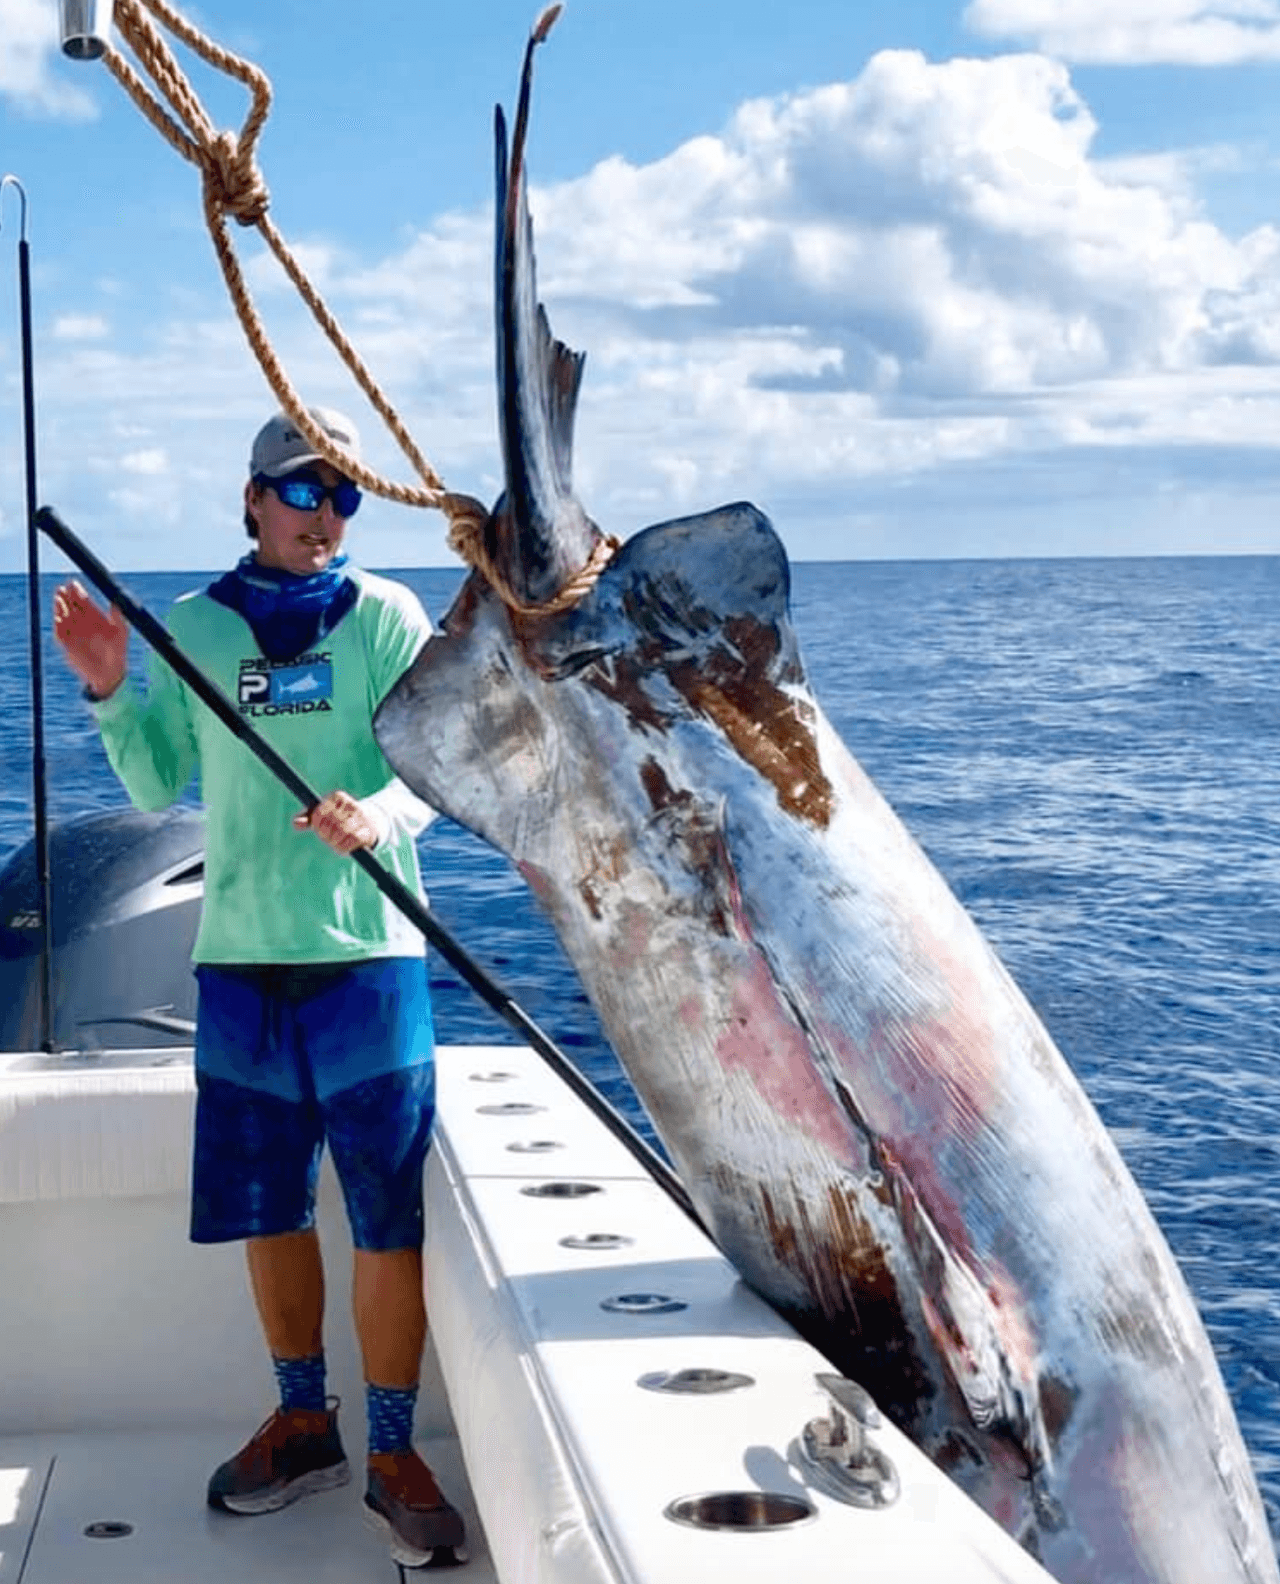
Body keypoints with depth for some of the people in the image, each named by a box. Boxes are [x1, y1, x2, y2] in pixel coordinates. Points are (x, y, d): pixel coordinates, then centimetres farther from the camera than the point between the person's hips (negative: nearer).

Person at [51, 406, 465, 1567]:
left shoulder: (385, 616, 0)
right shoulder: (191, 627, 7)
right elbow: (157, 786, 12)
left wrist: (380, 817, -27)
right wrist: (109, 690, -3)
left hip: (366, 952, -3)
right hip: (239, 957, 3)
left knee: (388, 1214, -1)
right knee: (265, 1205, 13)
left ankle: (394, 1455, 12)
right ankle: (303, 1424, 30)